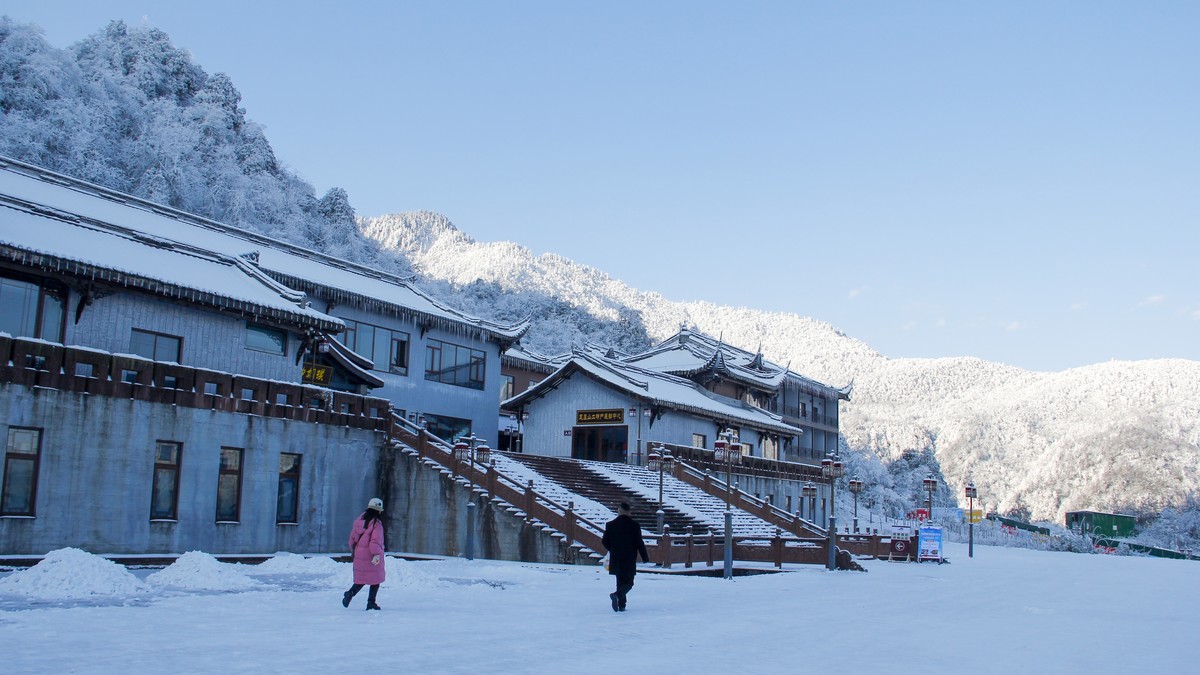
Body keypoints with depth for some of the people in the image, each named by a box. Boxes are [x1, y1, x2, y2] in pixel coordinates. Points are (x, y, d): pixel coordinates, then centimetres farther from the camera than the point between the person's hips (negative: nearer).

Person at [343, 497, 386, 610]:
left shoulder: (359, 520, 5)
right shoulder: (376, 523, -14)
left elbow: (352, 537, 12)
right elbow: (375, 540, -23)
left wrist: (354, 550, 24)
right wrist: (377, 554, -25)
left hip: (359, 555, 6)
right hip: (372, 557, -6)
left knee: (362, 578, 16)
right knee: (375, 579, 8)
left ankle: (350, 593, -8)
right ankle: (371, 603, 7)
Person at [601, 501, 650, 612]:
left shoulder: (610, 524, 0)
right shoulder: (634, 525, -8)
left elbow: (605, 542, 4)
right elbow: (639, 543, -8)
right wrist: (645, 557, 2)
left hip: (616, 560, 3)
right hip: (630, 560, -3)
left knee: (620, 582, 16)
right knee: (628, 582, 3)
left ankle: (621, 605, 12)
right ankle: (617, 595, -23)